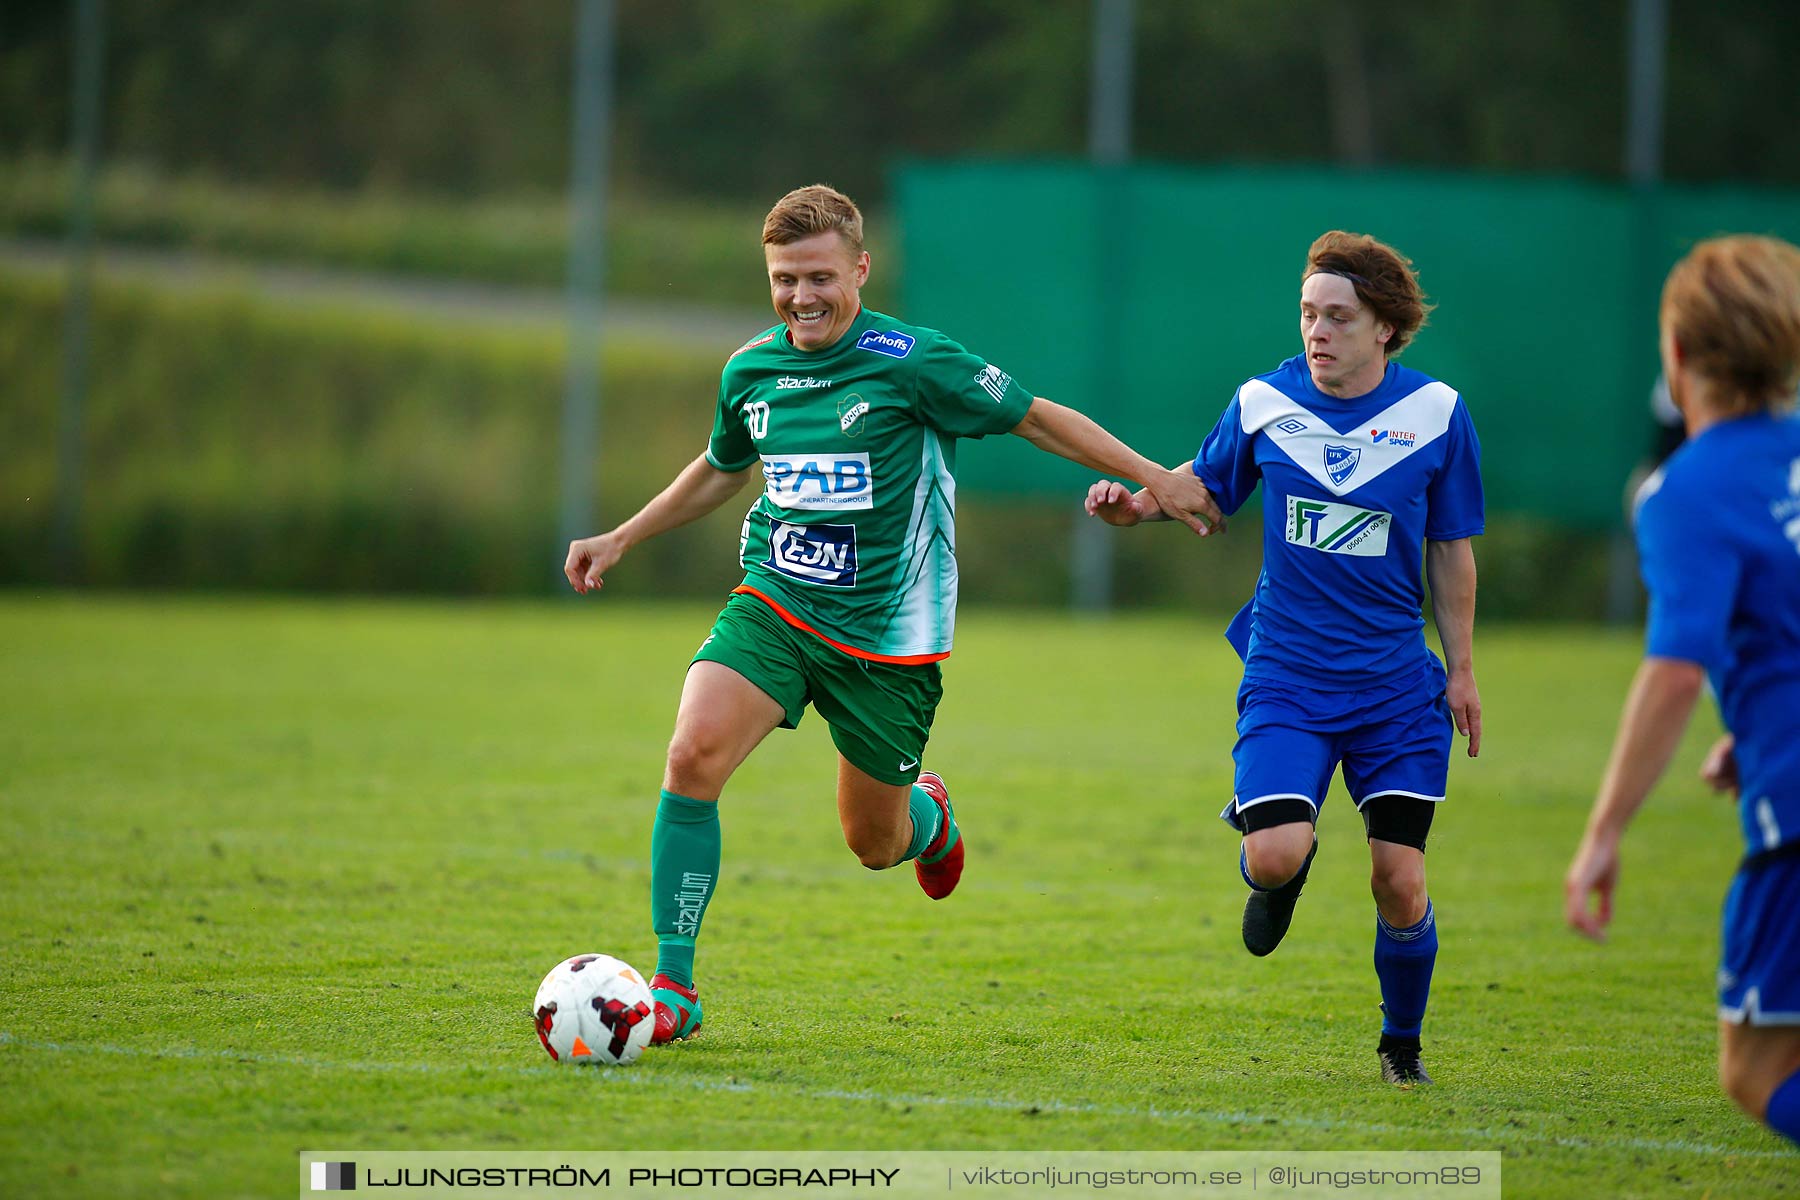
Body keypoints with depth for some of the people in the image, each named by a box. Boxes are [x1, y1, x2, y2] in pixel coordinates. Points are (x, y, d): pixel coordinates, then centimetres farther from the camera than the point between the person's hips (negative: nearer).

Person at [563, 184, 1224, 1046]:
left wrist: (1155, 480, -6)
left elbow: (1035, 418, -4)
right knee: (694, 755, -22)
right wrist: (620, 540, 24)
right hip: (772, 609, 3)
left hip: (887, 637, -3)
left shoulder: (909, 361, -13)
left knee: (874, 843, 8)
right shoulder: (750, 370, 3)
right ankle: (673, 988, -15)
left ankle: (926, 814, 49)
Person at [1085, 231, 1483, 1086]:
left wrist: (1461, 670, 8)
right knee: (1276, 854, -20)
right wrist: (1135, 507, -6)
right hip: (1286, 679, 0)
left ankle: (1402, 1043, 21)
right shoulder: (1264, 404, -2)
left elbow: (1450, 552, 7)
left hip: (1394, 685, 0)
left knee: (1399, 880, -4)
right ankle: (1273, 872, 19)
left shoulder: (1435, 414, -3)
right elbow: (1202, 486, 15)